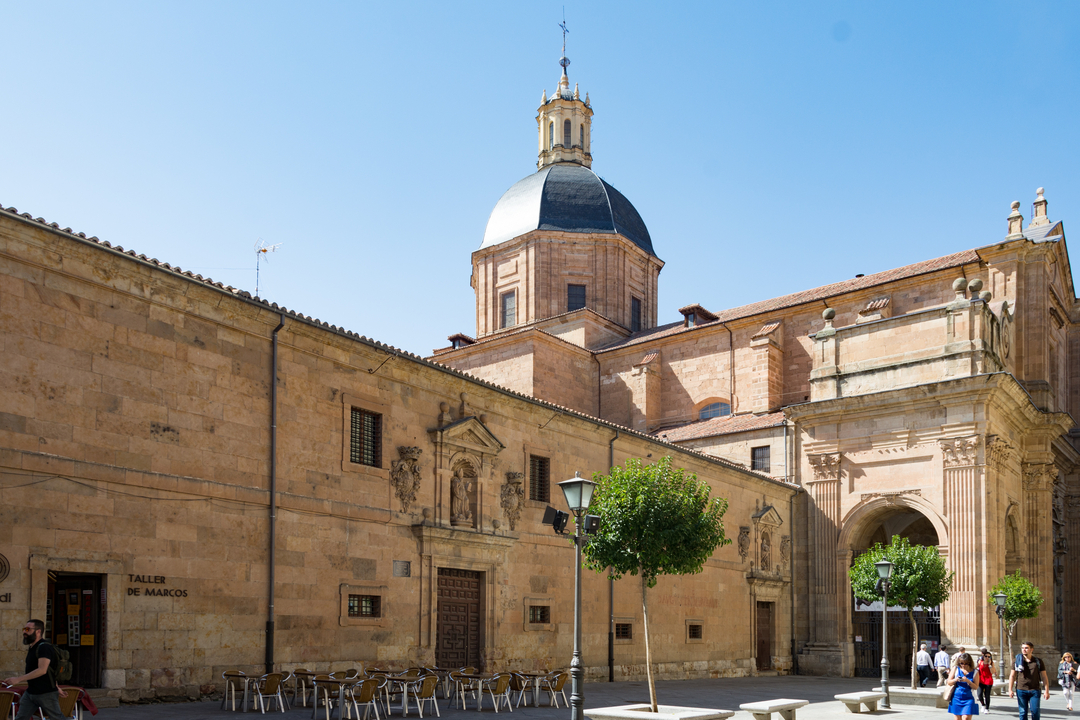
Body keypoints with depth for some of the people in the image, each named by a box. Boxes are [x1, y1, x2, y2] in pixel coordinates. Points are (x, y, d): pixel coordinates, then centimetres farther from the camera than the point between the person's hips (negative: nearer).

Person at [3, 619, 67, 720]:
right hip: (30, 692, 9)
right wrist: (56, 687, 23)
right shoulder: (32, 649, 14)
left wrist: (18, 679, -28)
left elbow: (42, 670, -28)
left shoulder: (44, 647, -17)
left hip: (46, 693, -9)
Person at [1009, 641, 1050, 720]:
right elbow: (1012, 676, 7)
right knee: (1023, 712, 2)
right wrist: (1010, 689, 0)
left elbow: (1044, 677, 7)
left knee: (1035, 711, -5)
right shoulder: (1017, 660, 5)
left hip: (1034, 690, 0)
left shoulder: (1038, 662, 5)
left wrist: (1046, 690, 0)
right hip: (1021, 690, 0)